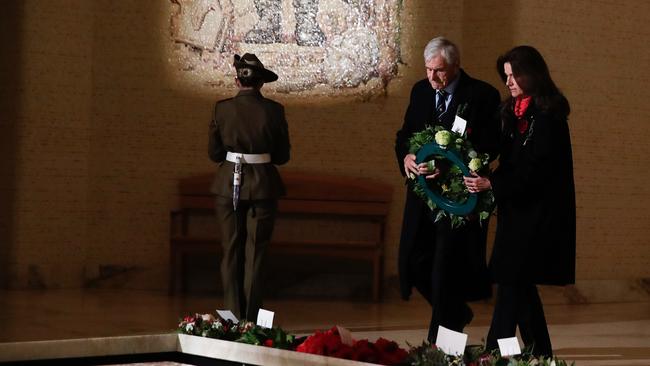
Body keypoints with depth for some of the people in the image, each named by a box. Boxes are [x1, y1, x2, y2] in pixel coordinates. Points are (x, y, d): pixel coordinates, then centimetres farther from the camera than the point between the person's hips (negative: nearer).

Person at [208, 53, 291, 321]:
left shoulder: (222, 109, -6)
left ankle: (233, 317, 14)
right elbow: (282, 156, 0)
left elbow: (214, 153, 1)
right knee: (254, 255, 8)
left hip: (229, 186, 1)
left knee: (231, 253, 12)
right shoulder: (273, 111, -7)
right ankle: (251, 318, 9)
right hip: (263, 188, 0)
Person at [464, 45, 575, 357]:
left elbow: (536, 168, -19)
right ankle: (540, 353, 18)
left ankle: (495, 352, -7)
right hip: (516, 208, 9)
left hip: (537, 211, -9)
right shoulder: (514, 110, 13)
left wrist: (492, 184, -23)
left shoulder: (548, 115, -14)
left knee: (512, 282, -9)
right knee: (519, 284, 10)